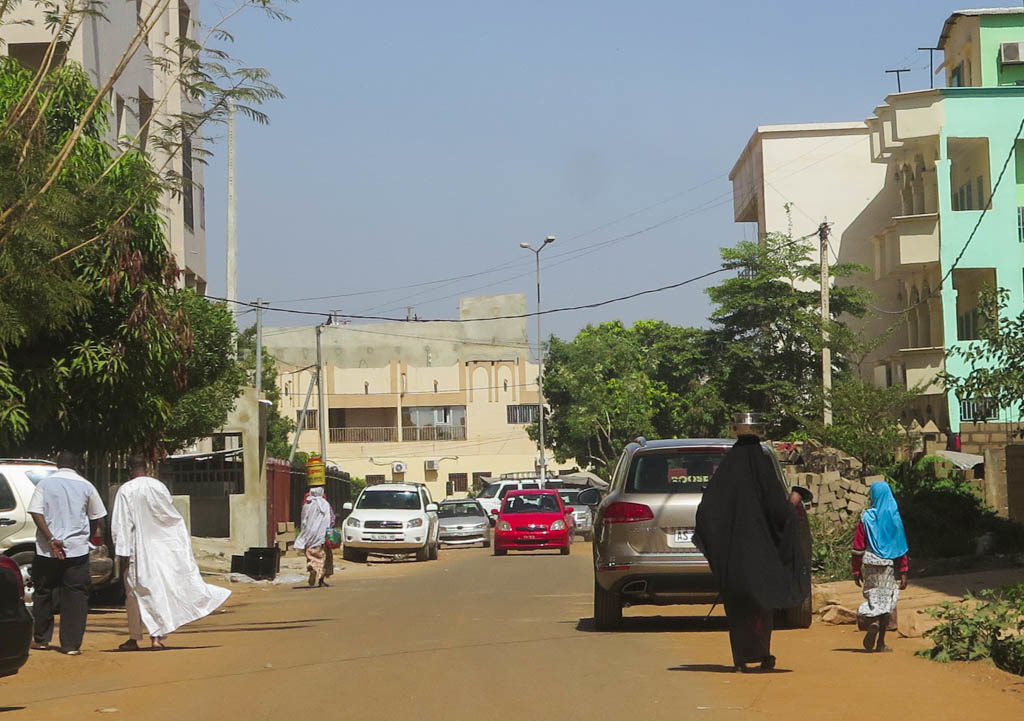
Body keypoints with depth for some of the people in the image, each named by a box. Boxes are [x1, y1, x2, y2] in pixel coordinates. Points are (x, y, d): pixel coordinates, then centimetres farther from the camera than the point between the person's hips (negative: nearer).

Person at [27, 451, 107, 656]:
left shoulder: (45, 483, 0)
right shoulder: (86, 486, 3)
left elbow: (36, 512, -10)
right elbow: (97, 518, 7)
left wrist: (51, 539, -12)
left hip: (47, 551, 0)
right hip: (77, 550, 0)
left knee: (43, 593, 15)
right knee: (75, 596, 2)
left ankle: (41, 639, 23)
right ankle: (71, 644, -4)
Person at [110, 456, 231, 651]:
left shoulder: (125, 491, -11)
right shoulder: (158, 486, -1)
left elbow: (120, 524, -12)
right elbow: (172, 516, 8)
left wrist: (122, 554, -8)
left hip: (136, 549, -3)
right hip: (159, 549, 3)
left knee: (135, 593, 6)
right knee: (158, 589, 8)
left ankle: (134, 639, 10)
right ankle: (157, 636, 3)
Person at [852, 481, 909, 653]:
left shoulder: (866, 517, -3)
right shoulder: (894, 517, -1)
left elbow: (858, 546, -2)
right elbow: (901, 546, 0)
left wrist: (856, 570, 5)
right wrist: (903, 572, 5)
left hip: (870, 563, 0)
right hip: (888, 564, 0)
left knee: (872, 597, 13)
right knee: (885, 600, 6)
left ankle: (872, 621, -17)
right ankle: (880, 643, 4)